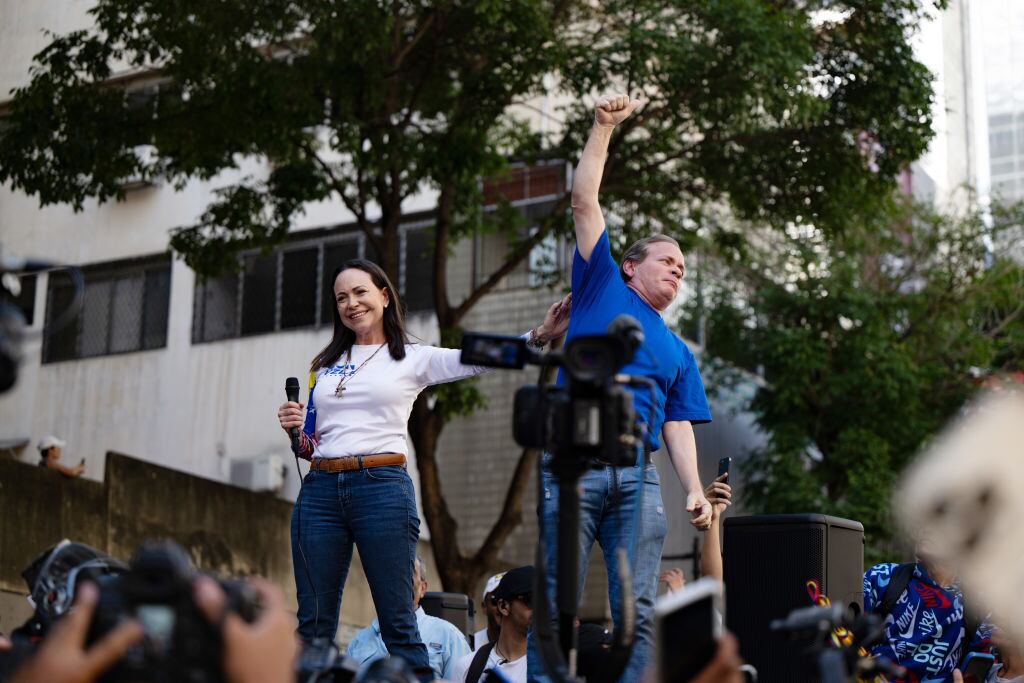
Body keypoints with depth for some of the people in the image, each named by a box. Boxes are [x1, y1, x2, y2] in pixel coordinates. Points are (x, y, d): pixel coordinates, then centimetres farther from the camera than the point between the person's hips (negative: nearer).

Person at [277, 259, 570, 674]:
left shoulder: (413, 360, 8)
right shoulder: (325, 366, 18)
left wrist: (541, 335, -17)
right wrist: (295, 429, -1)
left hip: (382, 488, -3)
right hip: (319, 489, 4)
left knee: (397, 623, -4)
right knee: (313, 625, 4)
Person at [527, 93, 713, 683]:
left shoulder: (678, 352, 26)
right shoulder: (602, 288, 18)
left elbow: (678, 426, 16)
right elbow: (585, 202, 14)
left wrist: (695, 490, 0)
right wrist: (603, 128, 11)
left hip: (639, 476, 3)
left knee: (639, 608, -4)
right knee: (557, 601, -7)